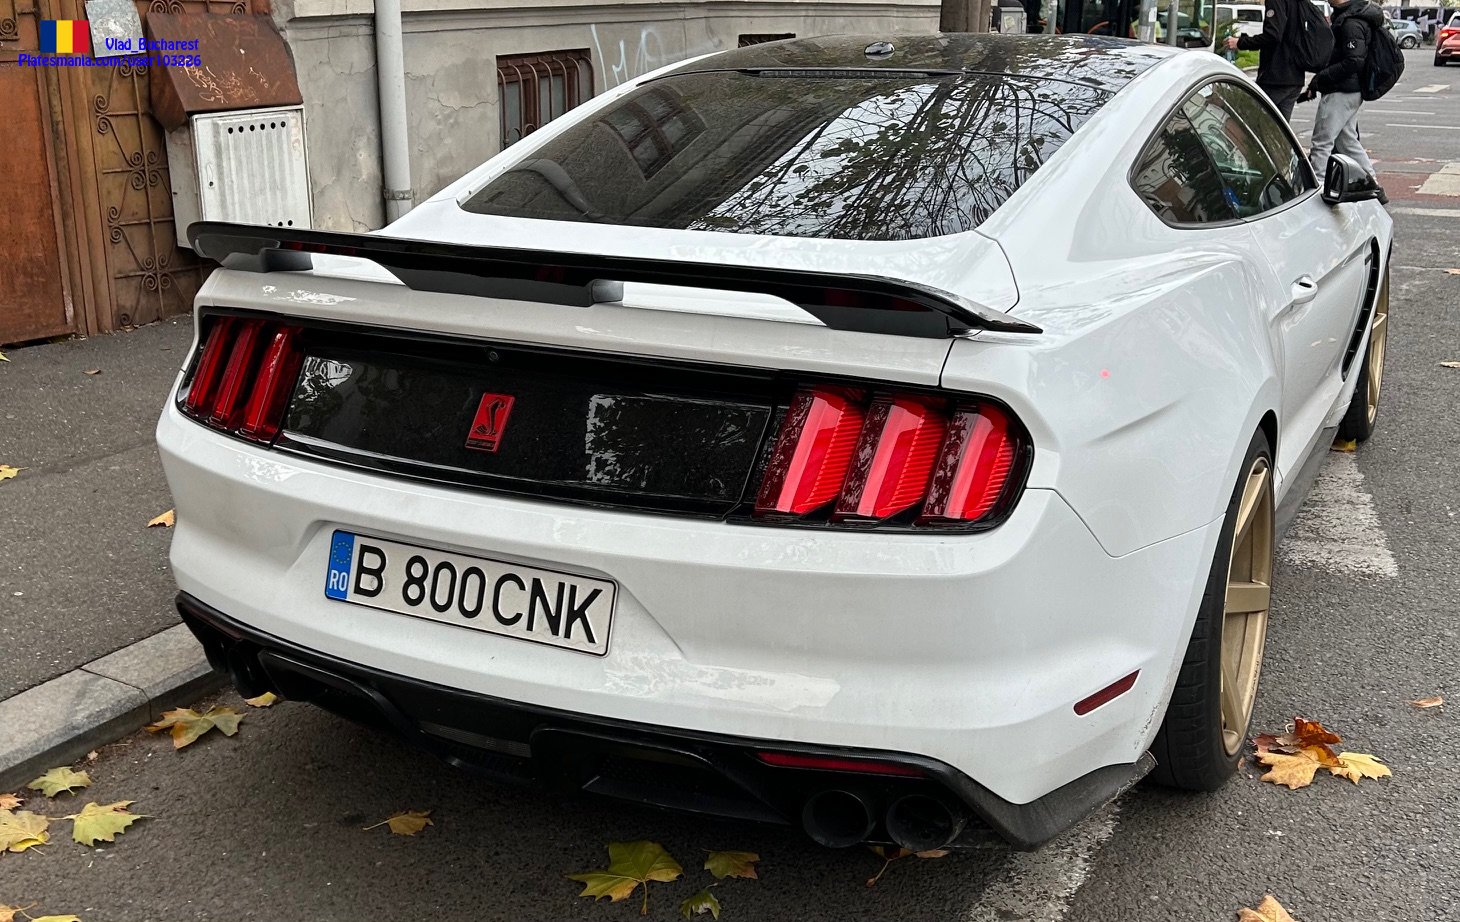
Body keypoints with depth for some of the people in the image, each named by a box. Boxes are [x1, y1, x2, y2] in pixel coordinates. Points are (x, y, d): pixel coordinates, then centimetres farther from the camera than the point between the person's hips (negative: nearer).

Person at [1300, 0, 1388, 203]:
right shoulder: (1343, 18, 14)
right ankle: (1373, 186, 20)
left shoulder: (1352, 23, -18)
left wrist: (1320, 78, -19)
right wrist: (1314, 87, 14)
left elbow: (1354, 62, -24)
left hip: (1341, 93, -10)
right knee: (1347, 141, 16)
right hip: (1351, 92, 10)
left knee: (1322, 143, -7)